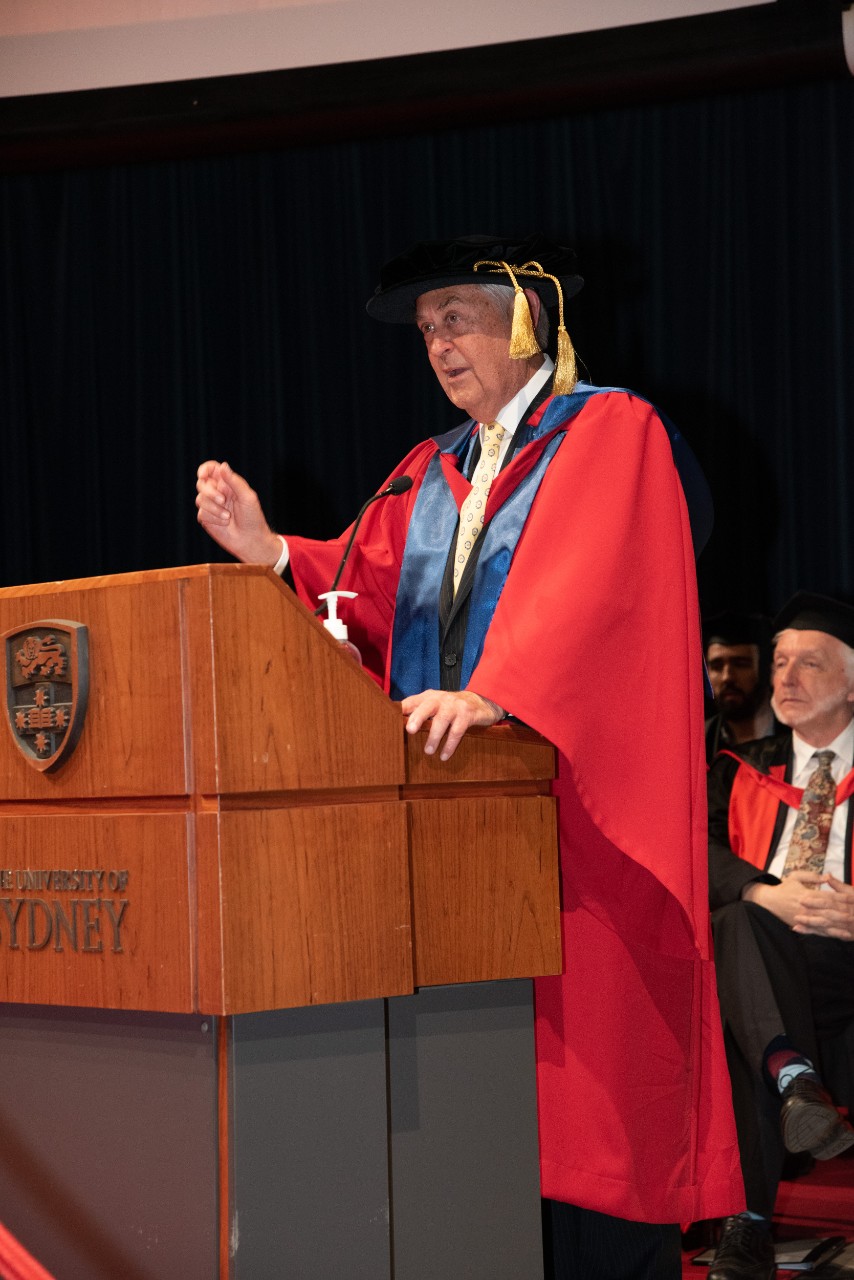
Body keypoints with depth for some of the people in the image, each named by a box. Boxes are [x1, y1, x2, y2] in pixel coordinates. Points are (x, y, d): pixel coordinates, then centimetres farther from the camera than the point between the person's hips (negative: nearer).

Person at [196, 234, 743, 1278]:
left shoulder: (611, 433, -1)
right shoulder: (432, 471, 20)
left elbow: (581, 582, -17)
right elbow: (373, 594, 8)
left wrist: (493, 693, -31)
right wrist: (271, 552, -9)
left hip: (574, 798, -6)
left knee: (582, 1064, -6)